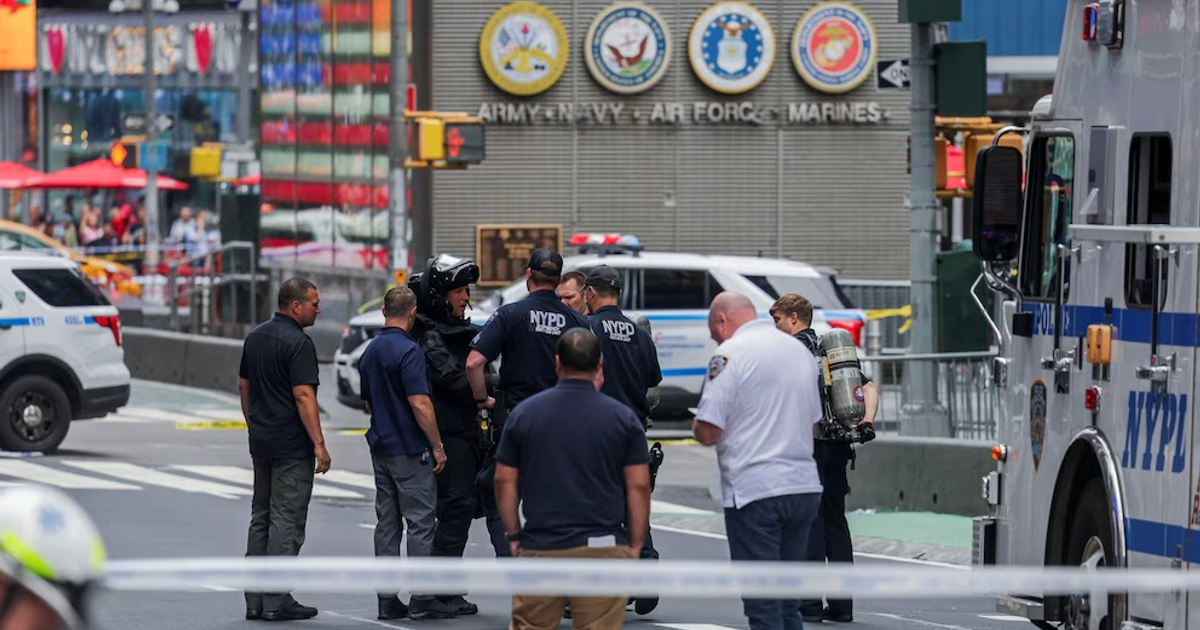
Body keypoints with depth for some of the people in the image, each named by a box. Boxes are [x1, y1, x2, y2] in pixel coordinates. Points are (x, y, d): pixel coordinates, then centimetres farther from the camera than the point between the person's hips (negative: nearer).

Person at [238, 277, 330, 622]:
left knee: (260, 517, 13)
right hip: (292, 445, -9)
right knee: (286, 521, -5)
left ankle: (254, 599, 14)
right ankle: (277, 601, -6)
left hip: (261, 441, 9)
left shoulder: (256, 336, 11)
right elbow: (303, 395, -21)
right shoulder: (298, 343, -16)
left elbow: (244, 384, 19)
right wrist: (319, 444, -20)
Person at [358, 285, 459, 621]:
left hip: (381, 448, 8)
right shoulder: (408, 351, -16)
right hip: (411, 451, -8)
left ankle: (388, 599, 9)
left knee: (387, 524, 9)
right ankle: (422, 600, -6)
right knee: (421, 523, -5)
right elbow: (420, 404, -20)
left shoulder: (370, 353, 11)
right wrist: (437, 446, -14)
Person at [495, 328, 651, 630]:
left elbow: (505, 481, 5)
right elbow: (638, 486, -1)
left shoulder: (524, 413, 3)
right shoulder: (623, 418, 0)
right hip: (603, 548, -1)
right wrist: (635, 546, 7)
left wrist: (514, 536, 13)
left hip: (539, 548, 1)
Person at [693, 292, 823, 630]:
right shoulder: (801, 350, 13)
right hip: (804, 486, 7)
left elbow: (708, 433, -12)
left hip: (754, 491, -7)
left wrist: (696, 425, 9)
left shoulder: (730, 354, -8)